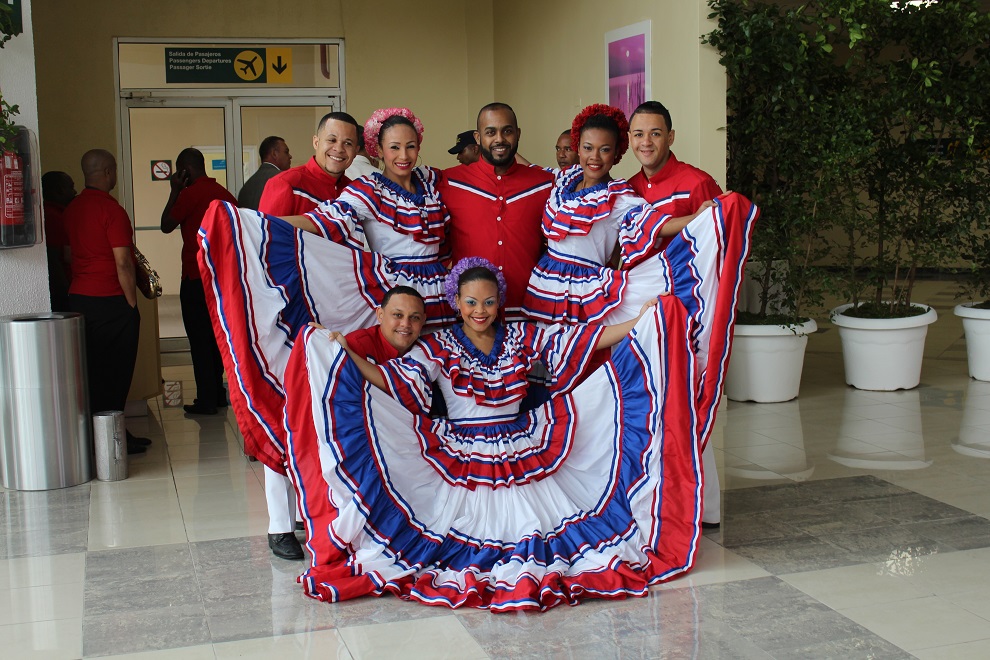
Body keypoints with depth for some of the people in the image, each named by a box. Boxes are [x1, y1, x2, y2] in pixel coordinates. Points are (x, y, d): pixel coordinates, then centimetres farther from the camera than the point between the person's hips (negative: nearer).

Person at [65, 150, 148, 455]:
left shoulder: (72, 209, 10)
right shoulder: (111, 209, -14)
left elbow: (71, 253, 15)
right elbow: (123, 263, -17)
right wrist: (132, 304, -10)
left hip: (77, 299, 8)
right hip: (110, 301, -8)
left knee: (91, 371, 12)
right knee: (115, 373, 1)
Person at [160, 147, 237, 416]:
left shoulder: (190, 193, -13)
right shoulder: (223, 193, 9)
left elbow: (166, 226, -4)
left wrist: (174, 192, 2)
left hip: (197, 278, -7)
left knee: (200, 341, -2)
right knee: (215, 337, 16)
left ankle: (206, 401, 0)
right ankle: (218, 394, 21)